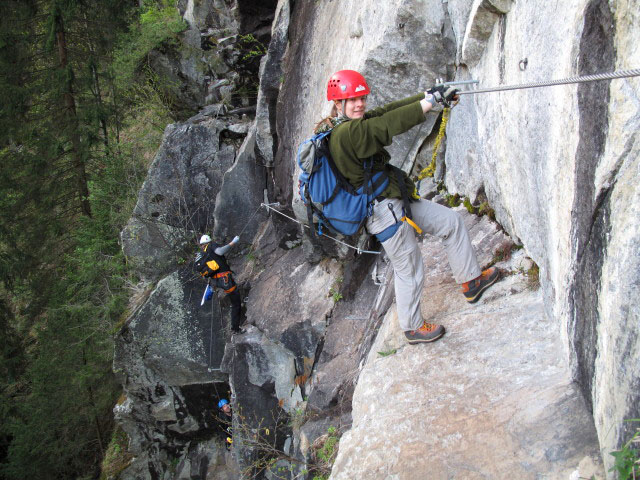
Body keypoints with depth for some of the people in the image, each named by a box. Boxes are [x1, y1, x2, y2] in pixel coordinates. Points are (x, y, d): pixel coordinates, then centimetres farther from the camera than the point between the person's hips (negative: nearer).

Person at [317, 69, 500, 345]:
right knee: (409, 270, 6)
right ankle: (412, 328, 27)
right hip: (384, 211, -10)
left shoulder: (355, 123, 6)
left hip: (398, 201, 10)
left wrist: (430, 95, -5)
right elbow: (391, 123, -28)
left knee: (451, 222, 15)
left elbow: (388, 111, 3)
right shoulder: (345, 133, -23)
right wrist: (432, 100, -22)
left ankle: (470, 282, 26)